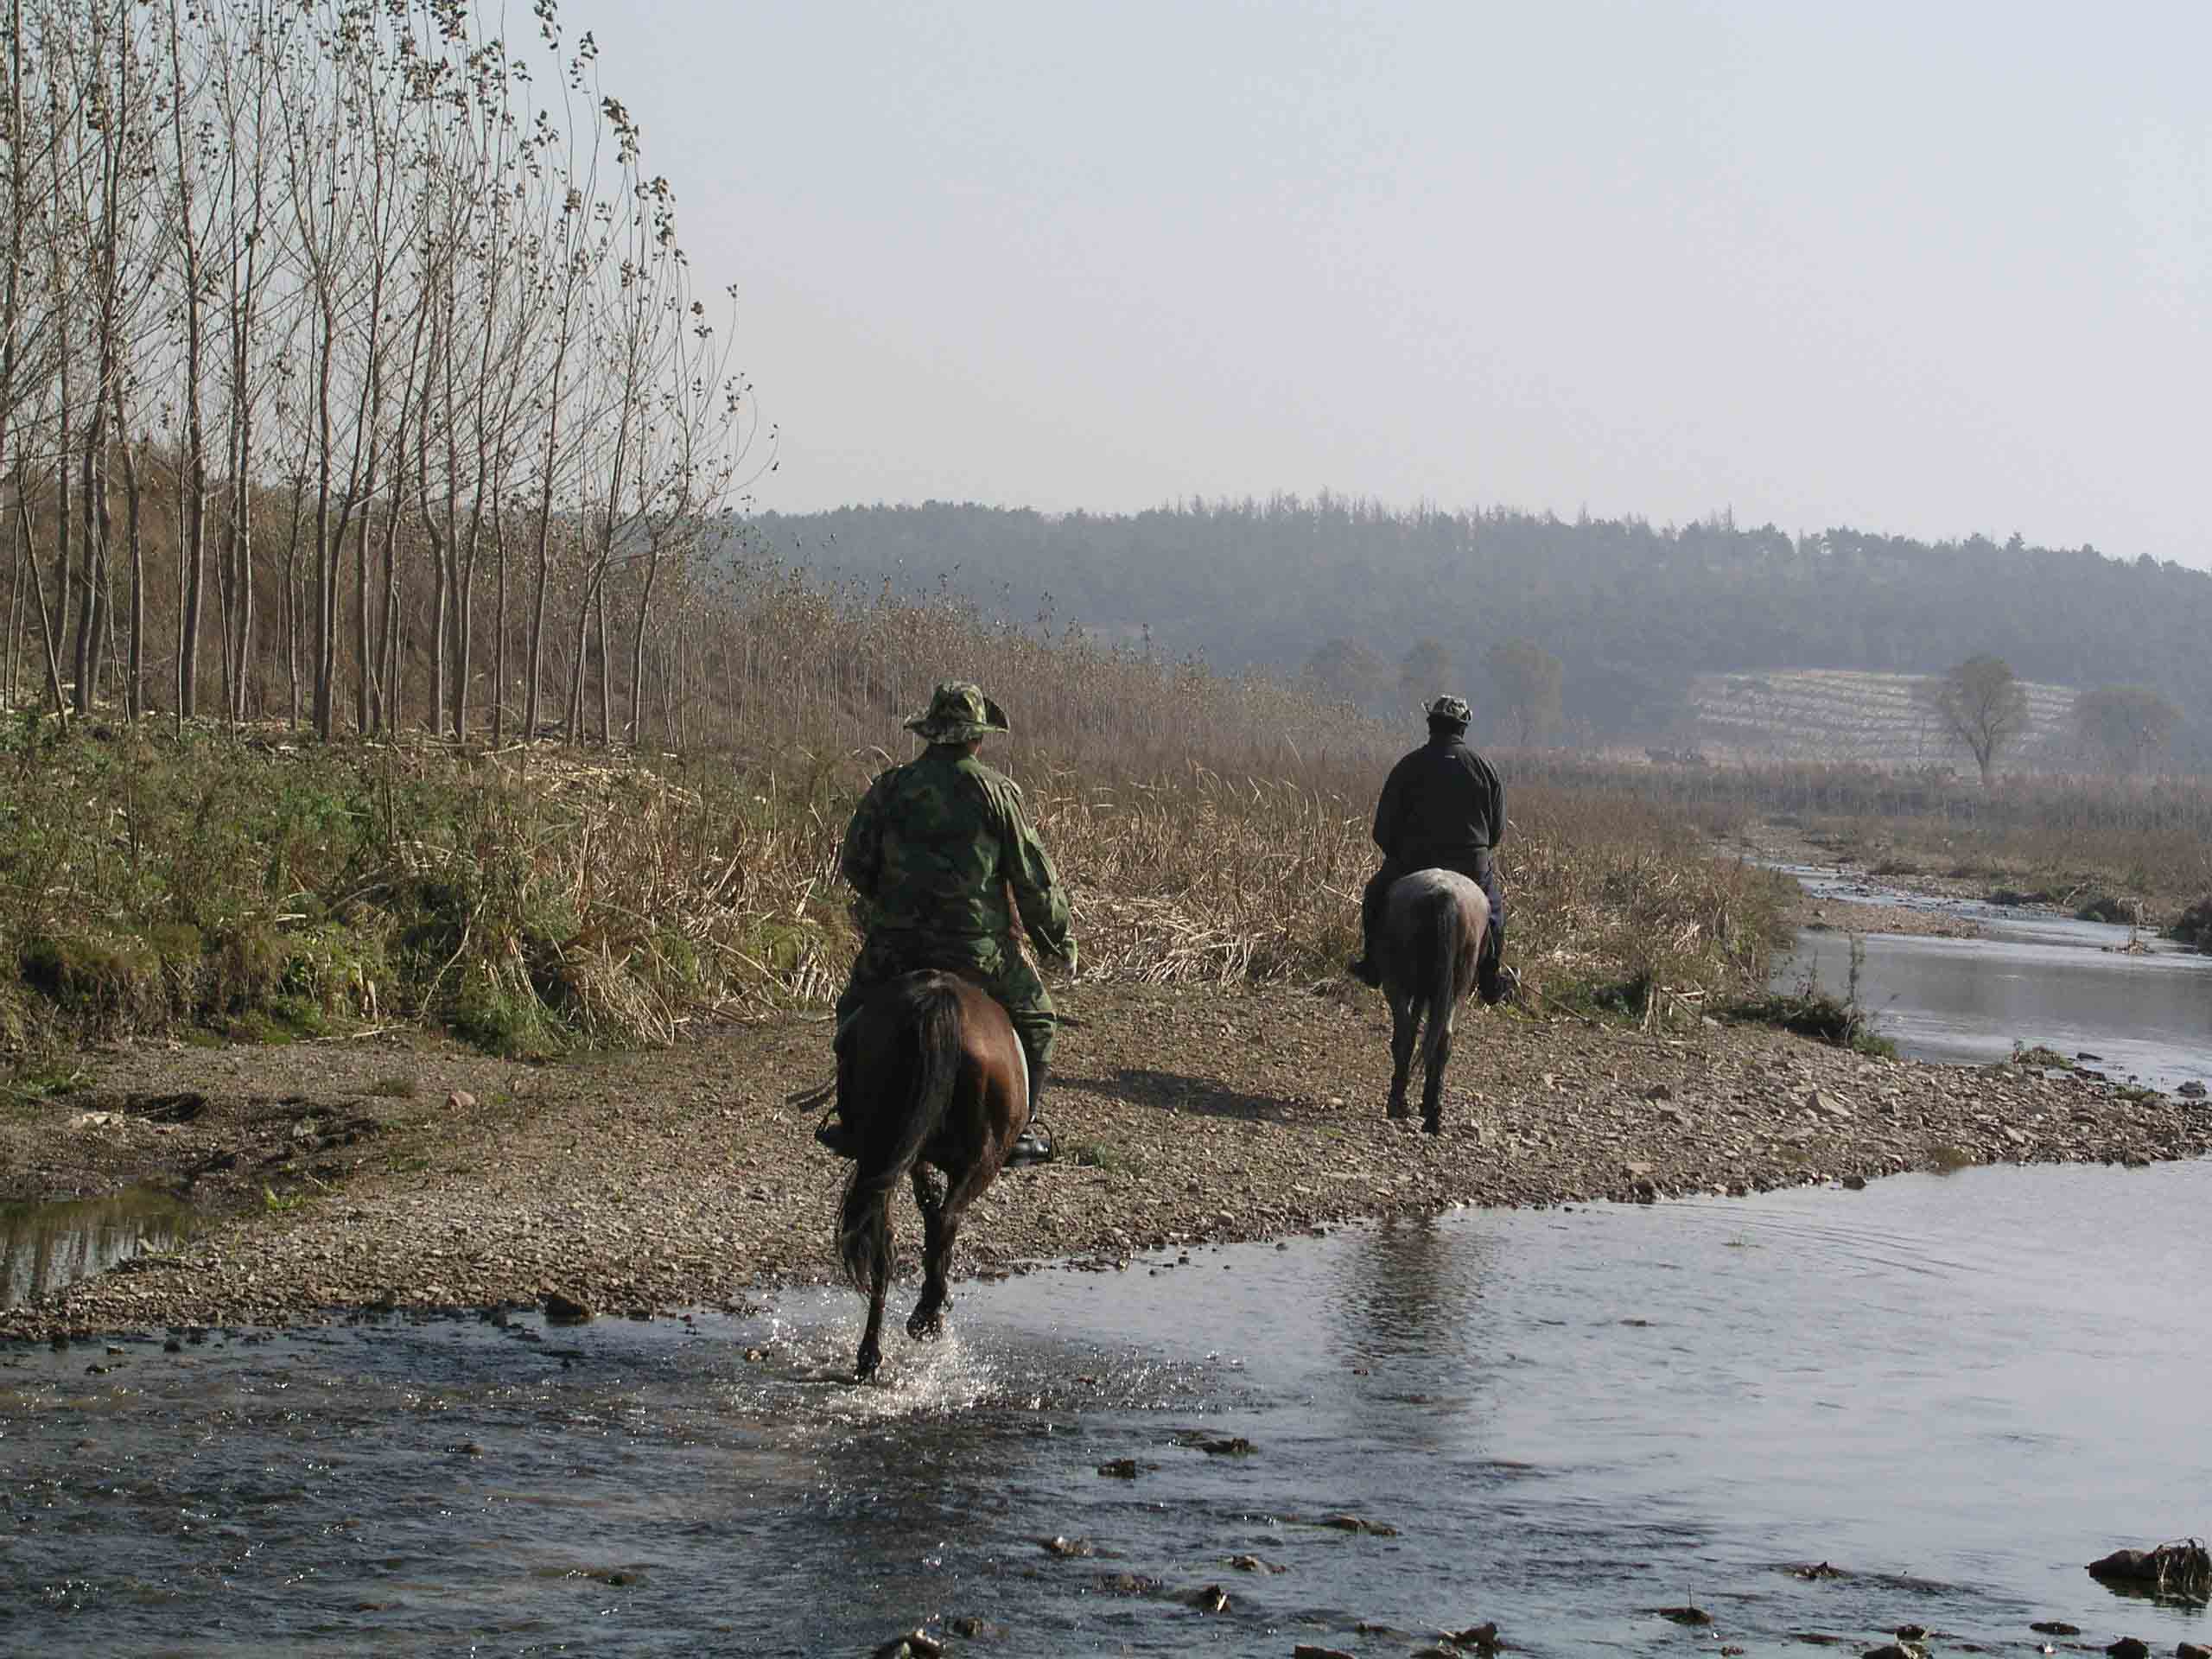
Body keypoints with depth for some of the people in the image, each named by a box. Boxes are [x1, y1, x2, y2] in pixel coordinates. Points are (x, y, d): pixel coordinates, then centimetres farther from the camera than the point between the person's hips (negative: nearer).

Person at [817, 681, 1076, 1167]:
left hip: (897, 942, 2)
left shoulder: (890, 787, 2)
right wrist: (1059, 938, 11)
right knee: (1033, 1022, 19)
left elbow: (854, 862, 6)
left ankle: (857, 1124, 22)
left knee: (856, 1014, 26)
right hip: (977, 944, -2)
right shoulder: (997, 791, -4)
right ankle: (1017, 1131, 18)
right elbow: (1032, 875, -2)